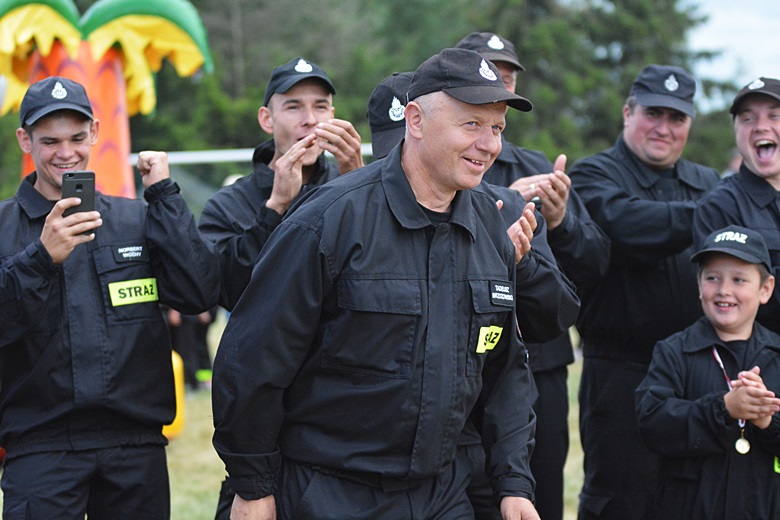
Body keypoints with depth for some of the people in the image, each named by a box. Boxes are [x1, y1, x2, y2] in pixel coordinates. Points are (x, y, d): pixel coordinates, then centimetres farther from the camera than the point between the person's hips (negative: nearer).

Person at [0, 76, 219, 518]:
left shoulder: (136, 220, 10)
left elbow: (199, 294, -3)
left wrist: (164, 195, -3)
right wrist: (41, 257, -22)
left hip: (137, 445, 2)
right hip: (41, 447, -2)